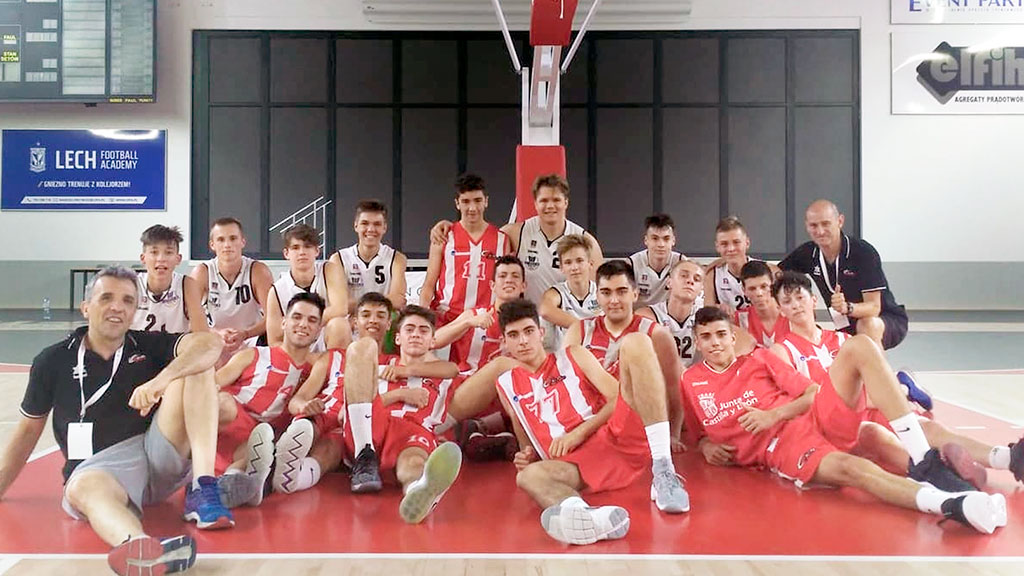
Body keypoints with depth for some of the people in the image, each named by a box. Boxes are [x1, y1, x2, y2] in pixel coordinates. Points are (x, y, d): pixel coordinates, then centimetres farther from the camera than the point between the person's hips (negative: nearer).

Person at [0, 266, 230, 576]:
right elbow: (29, 429, 18)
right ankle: (138, 547, -72)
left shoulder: (149, 346, 7)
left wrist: (162, 380, -30)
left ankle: (202, 489, -31)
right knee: (82, 489, -38)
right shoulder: (53, 362, 8)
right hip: (98, 466, -1)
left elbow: (210, 343, -13)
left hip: (160, 451, 2)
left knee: (195, 367, -17)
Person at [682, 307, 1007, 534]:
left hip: (815, 419, 4)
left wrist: (773, 415, -5)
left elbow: (812, 394, 11)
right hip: (779, 448, -4)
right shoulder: (690, 382, 12)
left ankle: (922, 459, -28)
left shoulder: (759, 359, 16)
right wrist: (707, 447, -2)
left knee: (859, 347, -18)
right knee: (849, 467, -39)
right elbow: (700, 434, 22)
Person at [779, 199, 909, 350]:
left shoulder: (864, 252, -21)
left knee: (869, 325, -38)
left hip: (888, 321, -5)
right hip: (843, 325, 5)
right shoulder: (806, 253, -6)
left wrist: (847, 307, -45)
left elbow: (874, 307, -24)